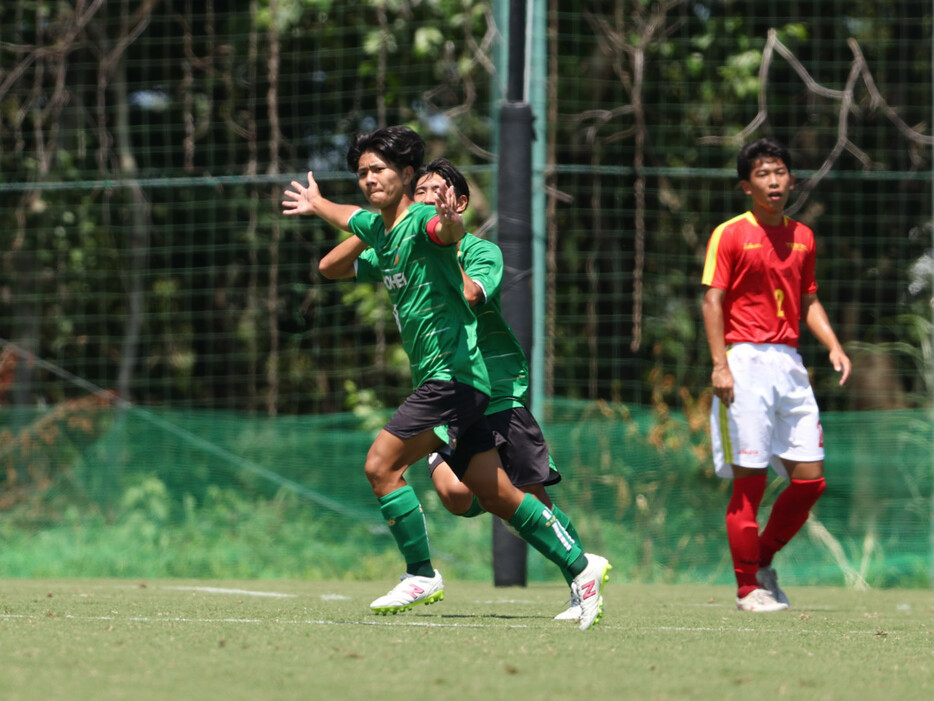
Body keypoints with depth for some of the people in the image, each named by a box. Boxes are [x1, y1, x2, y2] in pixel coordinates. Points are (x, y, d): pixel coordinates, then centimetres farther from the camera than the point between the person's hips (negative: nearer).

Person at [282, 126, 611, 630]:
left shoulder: (421, 220, -12)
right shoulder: (377, 228, 15)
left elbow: (450, 231, -37)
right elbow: (350, 217, 39)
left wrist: (450, 221, -60)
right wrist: (315, 204, 58)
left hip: (453, 374, -9)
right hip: (438, 380, 9)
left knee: (381, 465, -14)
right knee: (494, 494, 8)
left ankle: (421, 576, -6)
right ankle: (581, 565, 12)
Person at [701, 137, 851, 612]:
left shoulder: (802, 237, 15)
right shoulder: (730, 235, -3)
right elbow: (713, 301, -6)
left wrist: (833, 346, 7)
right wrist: (720, 364, -15)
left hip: (788, 362, 6)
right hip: (746, 361, -6)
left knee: (810, 479, 2)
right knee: (750, 480, -6)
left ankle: (763, 562, 22)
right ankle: (748, 588, 3)